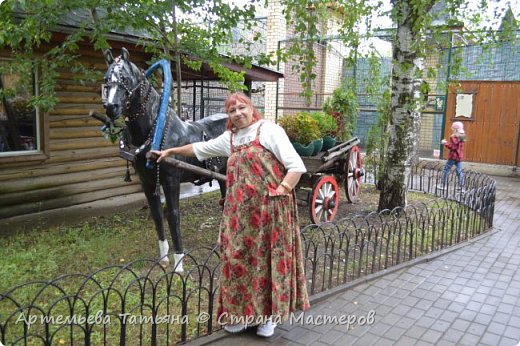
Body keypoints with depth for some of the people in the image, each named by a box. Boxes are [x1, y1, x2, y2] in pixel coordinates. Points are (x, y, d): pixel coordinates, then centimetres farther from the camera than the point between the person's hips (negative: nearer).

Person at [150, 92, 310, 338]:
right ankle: (242, 312, 25)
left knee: (268, 259, 3)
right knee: (239, 258, 8)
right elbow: (200, 148, 29)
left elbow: (296, 166, -11)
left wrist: (280, 192, -16)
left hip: (269, 209, -6)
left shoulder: (269, 130, -6)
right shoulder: (230, 138, 14)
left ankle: (268, 314, 20)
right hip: (241, 212, 6)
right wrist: (171, 151, 36)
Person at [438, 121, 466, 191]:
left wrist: (445, 143, -10)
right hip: (459, 157, 8)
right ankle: (461, 187, 11)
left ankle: (443, 185, 3)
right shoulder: (462, 137, 11)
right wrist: (447, 143, 17)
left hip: (453, 156, -8)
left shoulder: (454, 137, -15)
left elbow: (452, 147, -20)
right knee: (459, 171, 11)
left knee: (446, 170, 2)